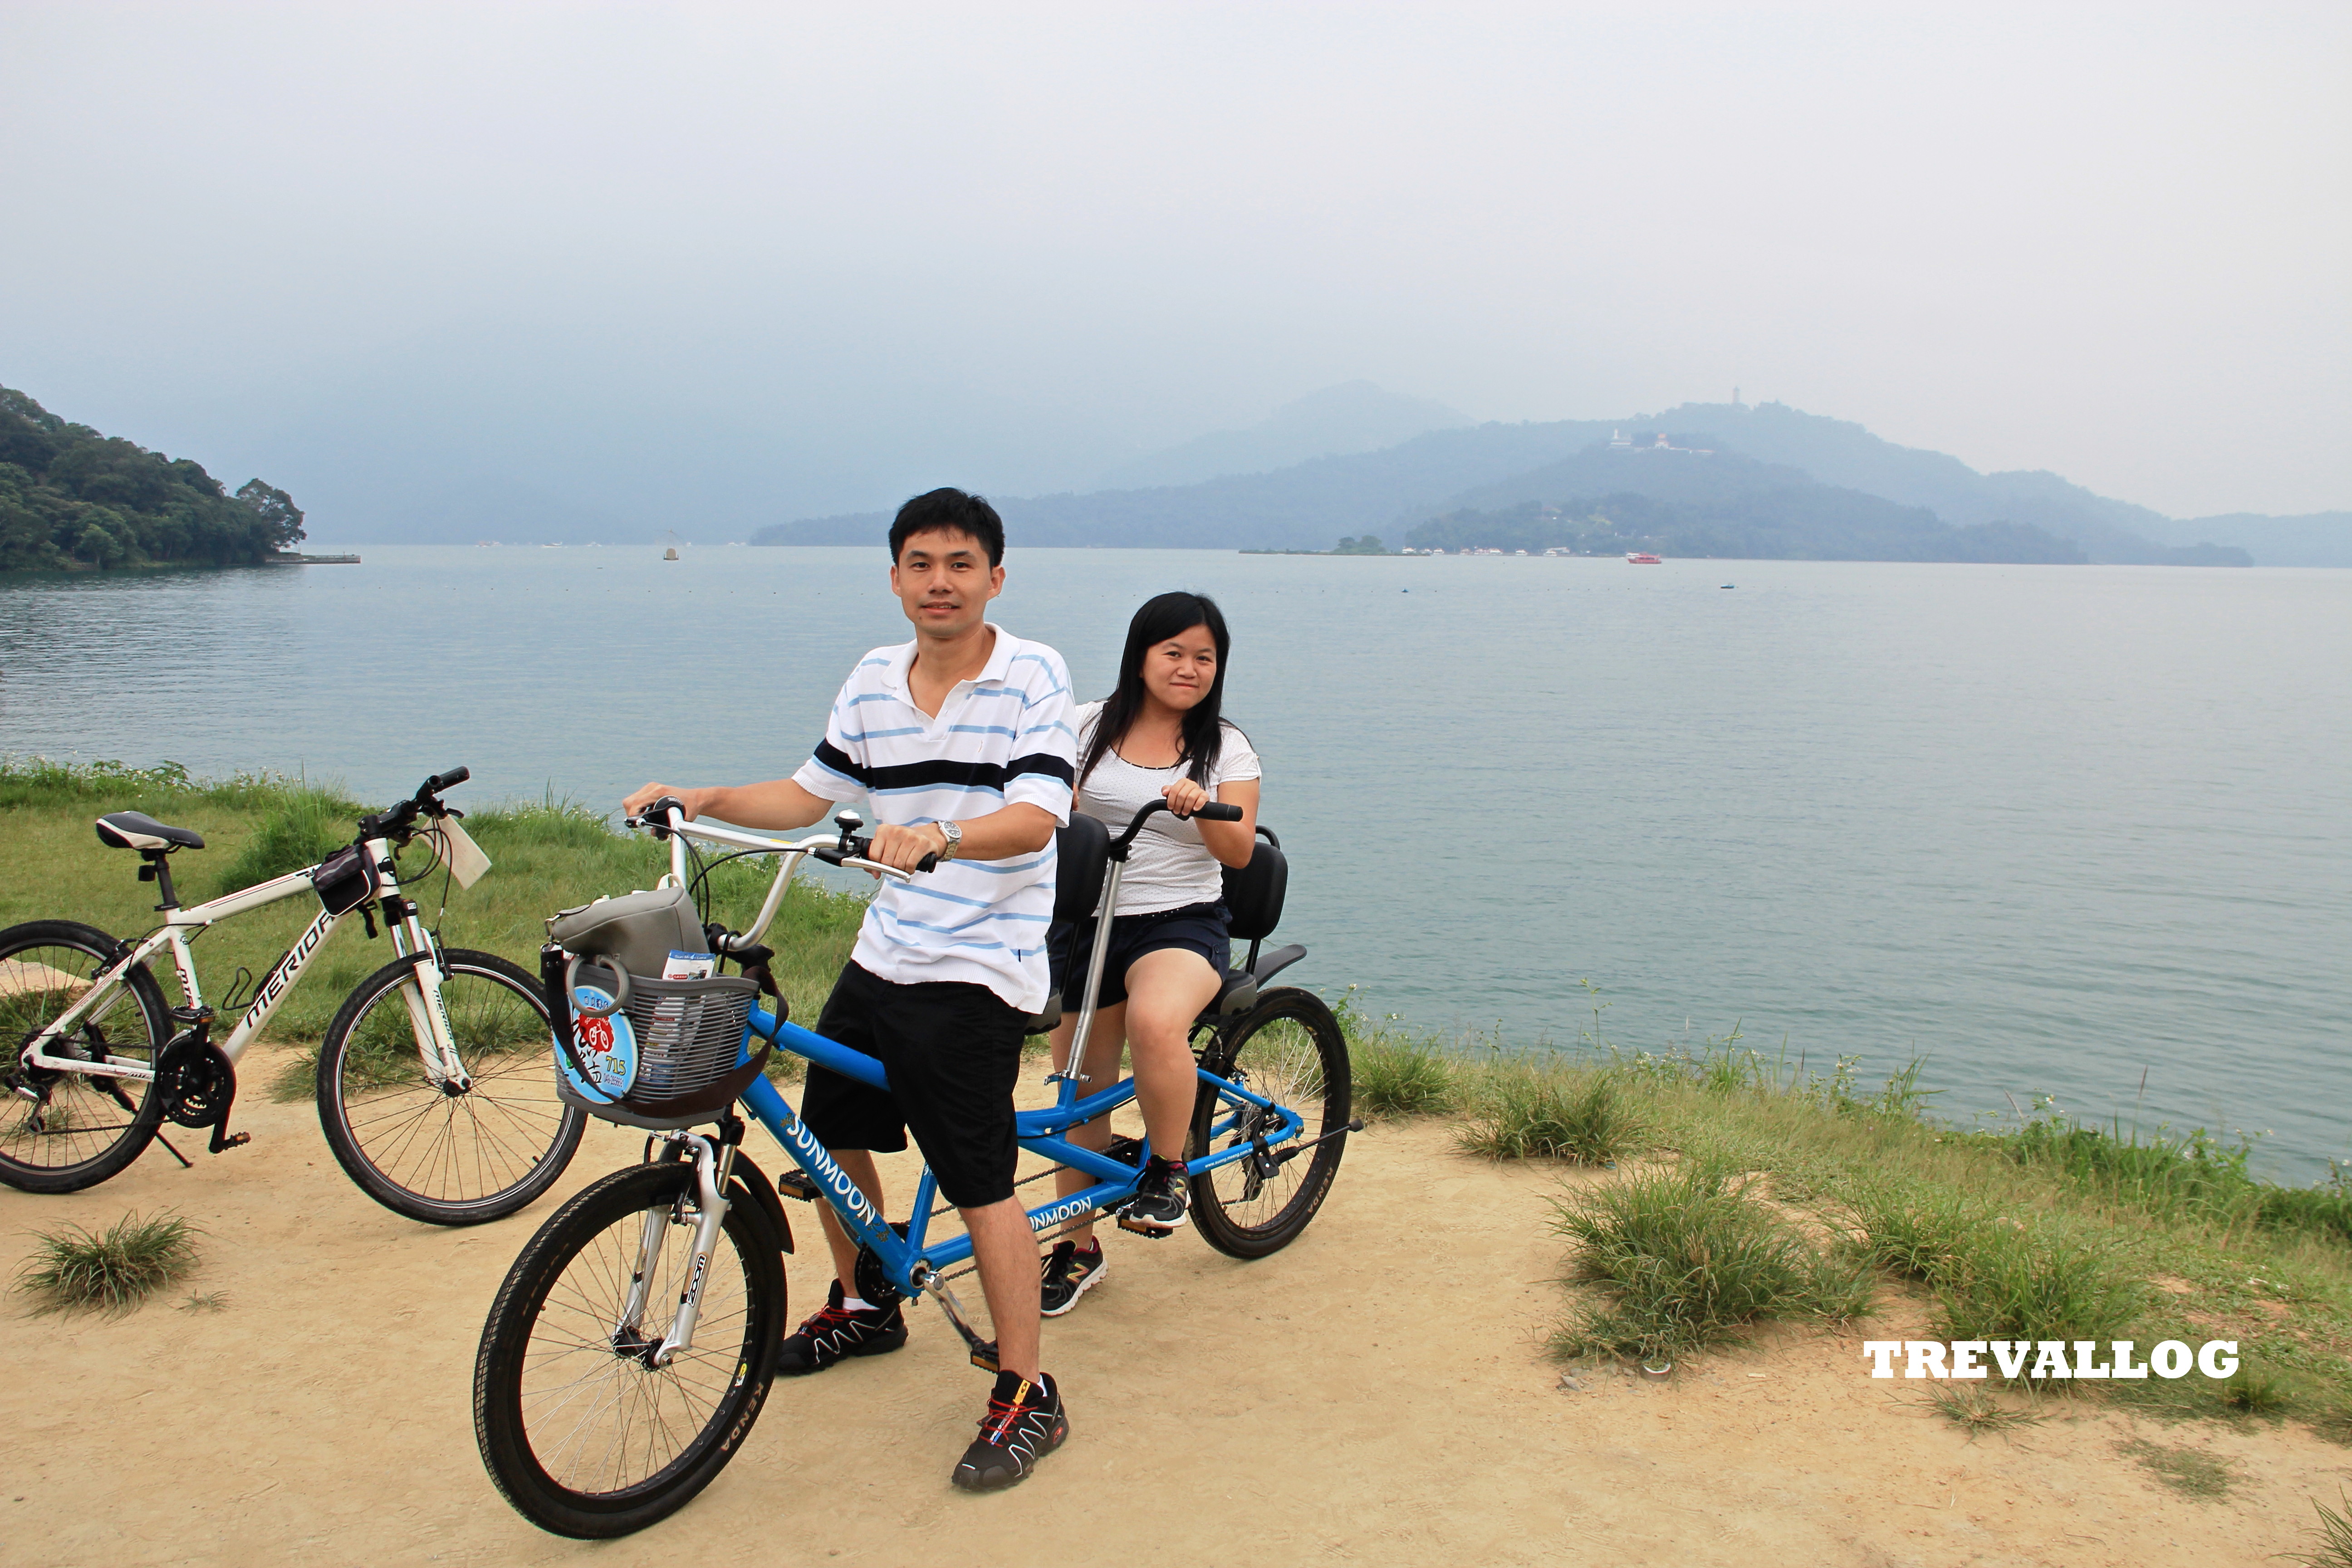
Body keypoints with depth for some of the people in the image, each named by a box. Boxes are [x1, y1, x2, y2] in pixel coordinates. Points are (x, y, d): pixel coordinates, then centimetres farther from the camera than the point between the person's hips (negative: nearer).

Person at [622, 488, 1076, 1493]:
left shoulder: (1032, 675, -11)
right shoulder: (872, 683, 8)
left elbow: (1036, 818, -23)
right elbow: (808, 796, 15)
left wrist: (936, 834, -40)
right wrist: (699, 797, 2)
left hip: (978, 970, -7)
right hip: (883, 954, 7)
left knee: (979, 1182, -7)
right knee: (827, 1132, 17)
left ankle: (1027, 1399, 7)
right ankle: (864, 1307, 42)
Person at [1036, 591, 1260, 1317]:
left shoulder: (1226, 747, 0)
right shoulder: (1089, 728, 4)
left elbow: (1239, 850, -9)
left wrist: (1201, 807, -27)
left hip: (1183, 924, -3)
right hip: (1089, 927, 3)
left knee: (1156, 1021, -36)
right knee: (1079, 1094, 8)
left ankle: (1167, 1171, -10)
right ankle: (1078, 1249, 28)